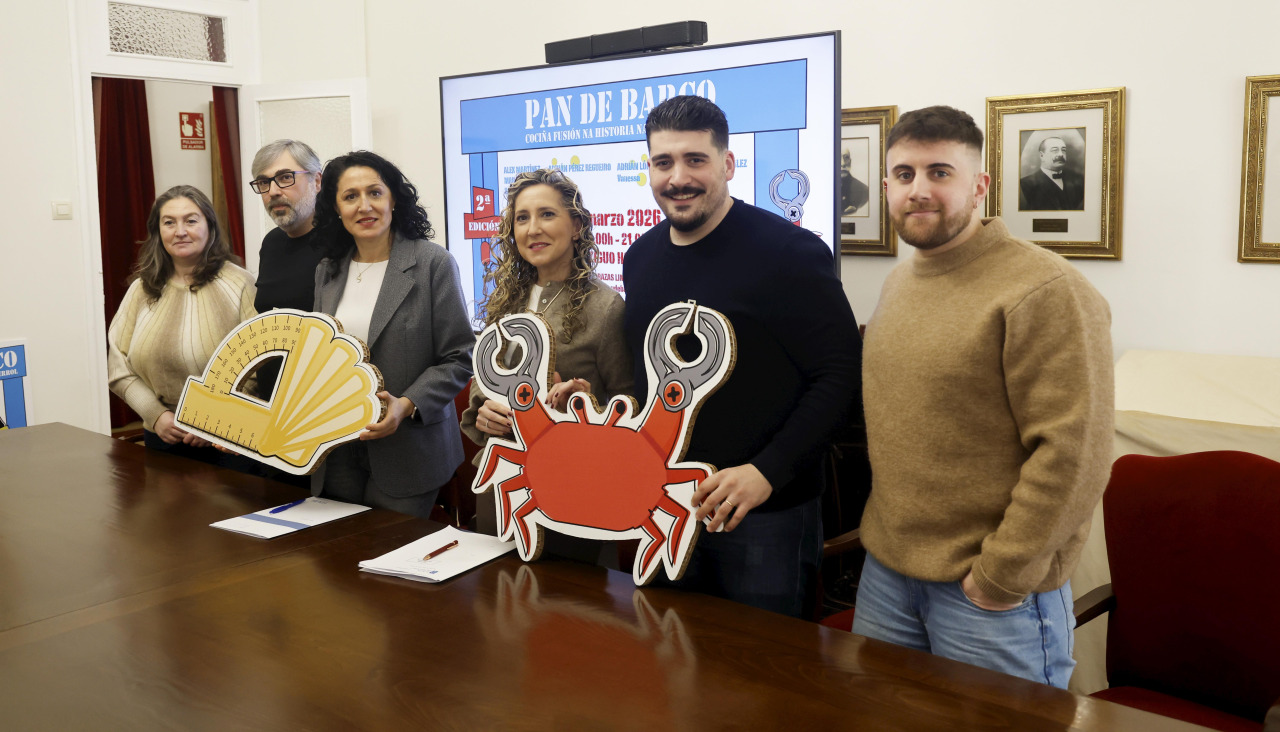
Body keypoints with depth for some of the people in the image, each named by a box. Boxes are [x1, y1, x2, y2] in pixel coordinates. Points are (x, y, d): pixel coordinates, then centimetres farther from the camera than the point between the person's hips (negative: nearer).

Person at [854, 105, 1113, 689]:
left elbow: (1073, 453, -20)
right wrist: (881, 537, 11)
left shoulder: (1046, 291, -16)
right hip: (886, 569, 7)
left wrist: (1004, 575, -16)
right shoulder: (897, 283, 11)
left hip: (992, 594, -7)